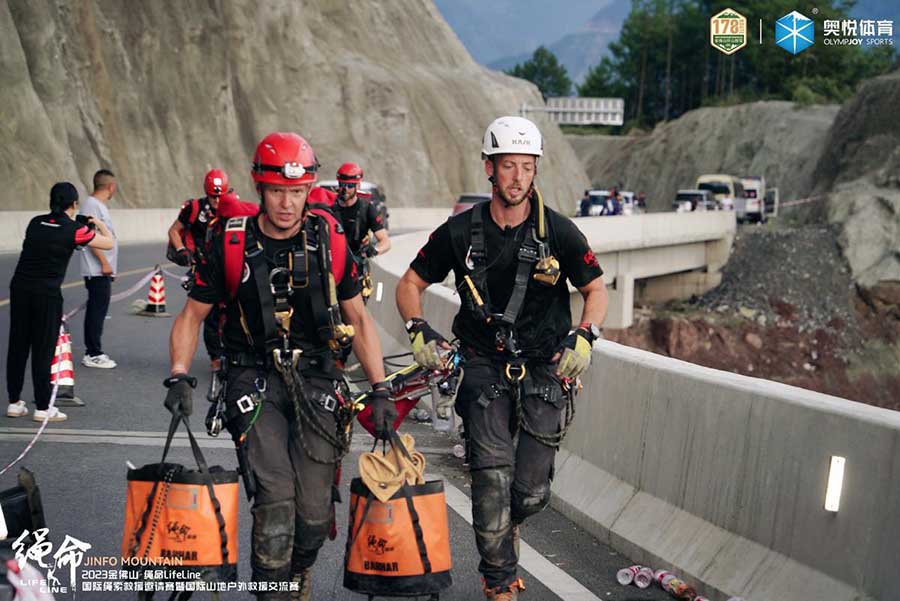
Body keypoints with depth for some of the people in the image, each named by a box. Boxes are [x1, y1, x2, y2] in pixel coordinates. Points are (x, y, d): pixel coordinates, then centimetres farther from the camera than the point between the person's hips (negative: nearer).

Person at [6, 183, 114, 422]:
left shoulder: (35, 223, 9)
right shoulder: (74, 230, -6)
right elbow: (109, 243, 4)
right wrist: (99, 224, 23)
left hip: (19, 287, 5)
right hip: (47, 292, -5)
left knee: (17, 346, 12)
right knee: (43, 350, 1)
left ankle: (14, 403, 21)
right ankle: (43, 408, 6)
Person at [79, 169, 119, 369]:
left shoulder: (100, 205, 17)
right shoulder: (91, 204, -13)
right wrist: (104, 263, -21)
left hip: (102, 271, 10)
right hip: (97, 270, -10)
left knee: (96, 309, 13)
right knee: (97, 310, -7)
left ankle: (92, 352, 20)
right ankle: (93, 354, -3)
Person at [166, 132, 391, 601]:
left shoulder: (330, 240, -1)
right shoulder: (231, 245, -5)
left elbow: (358, 319, 6)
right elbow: (192, 315, 6)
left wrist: (380, 391, 1)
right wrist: (179, 377, -8)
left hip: (315, 380, 2)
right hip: (254, 380, -1)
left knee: (315, 515, -1)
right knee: (275, 500, -17)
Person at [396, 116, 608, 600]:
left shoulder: (558, 231, -6)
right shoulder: (461, 231, -5)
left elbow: (596, 290, 3)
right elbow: (410, 283, 4)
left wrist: (584, 337, -15)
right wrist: (418, 331, -13)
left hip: (543, 367, 1)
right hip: (483, 364, 0)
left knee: (532, 493, 1)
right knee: (493, 478, -12)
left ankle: (506, 527, 38)